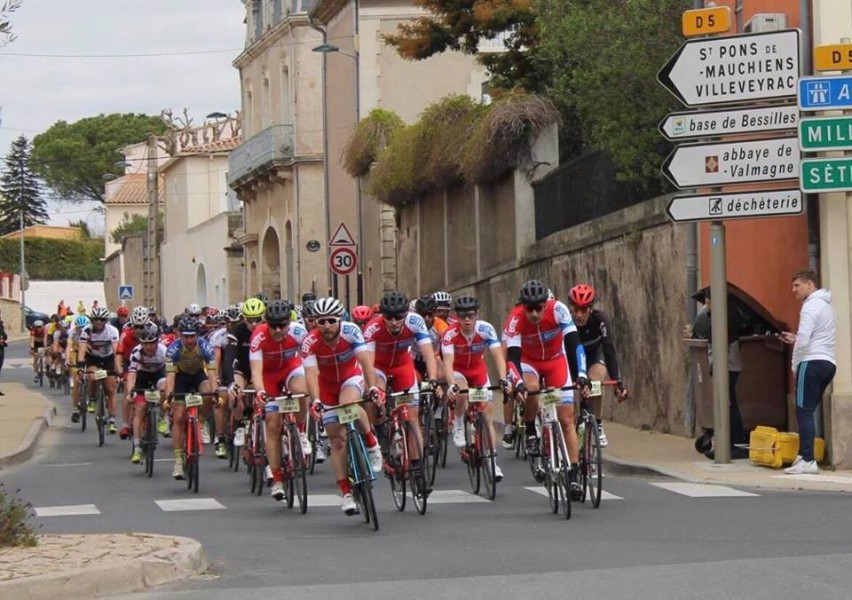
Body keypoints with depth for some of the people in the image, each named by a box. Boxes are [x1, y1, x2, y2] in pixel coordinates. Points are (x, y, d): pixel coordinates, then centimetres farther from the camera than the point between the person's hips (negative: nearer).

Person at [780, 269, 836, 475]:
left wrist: (795, 365, -1)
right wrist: (794, 339, 19)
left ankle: (807, 461, -15)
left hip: (812, 363, -9)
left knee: (804, 412, -9)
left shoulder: (811, 305, -7)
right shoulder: (826, 306, 22)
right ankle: (805, 456, 8)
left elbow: (804, 340, -15)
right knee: (807, 411, 11)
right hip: (829, 363, 9)